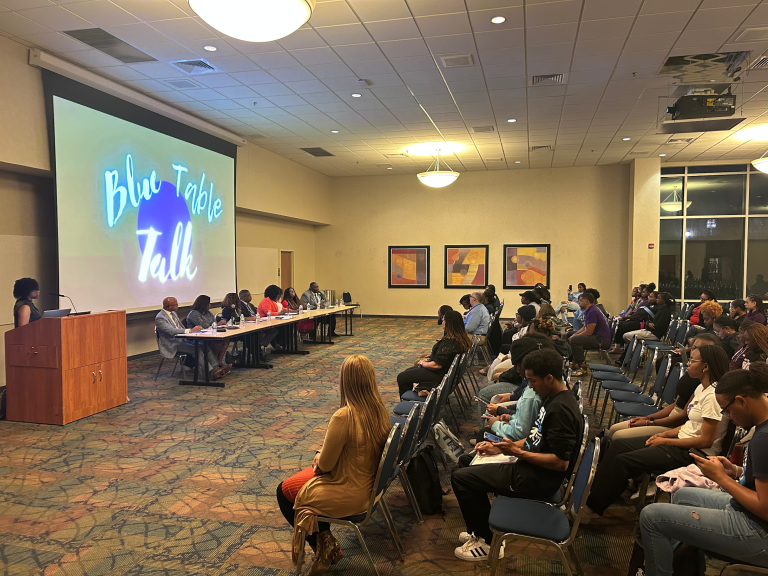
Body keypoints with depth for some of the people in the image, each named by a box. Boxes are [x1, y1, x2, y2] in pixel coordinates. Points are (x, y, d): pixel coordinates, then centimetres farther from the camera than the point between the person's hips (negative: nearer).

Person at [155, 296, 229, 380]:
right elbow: (171, 331, -27)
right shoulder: (160, 318, -13)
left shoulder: (173, 313, 14)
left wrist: (193, 329, 2)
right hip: (172, 345, -8)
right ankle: (211, 372, -29)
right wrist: (190, 331, -33)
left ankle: (216, 367, -20)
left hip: (182, 340, 8)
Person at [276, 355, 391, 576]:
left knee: (284, 491, 16)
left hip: (349, 496, -7)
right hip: (368, 484, 7)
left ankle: (323, 545, 23)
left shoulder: (344, 416, -31)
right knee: (308, 476, 28)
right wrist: (322, 456, 4)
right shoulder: (380, 409, -8)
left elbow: (325, 464, -19)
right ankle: (325, 540, 29)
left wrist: (319, 459, 3)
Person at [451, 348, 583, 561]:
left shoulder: (561, 409, -27)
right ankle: (482, 529, 26)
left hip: (538, 479, -10)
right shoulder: (554, 397, 4)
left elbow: (561, 462, -27)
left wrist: (518, 452, -21)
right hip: (532, 466, 10)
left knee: (460, 477, -7)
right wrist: (499, 448, 3)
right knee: (469, 461, 19)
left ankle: (485, 542, 9)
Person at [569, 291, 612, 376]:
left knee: (575, 340, -27)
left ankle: (582, 367, -20)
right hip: (597, 337, 11)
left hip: (602, 340, -11)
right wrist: (574, 335, 6)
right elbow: (585, 328, 21)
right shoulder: (588, 311, 14)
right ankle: (575, 363, 20)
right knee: (573, 338, 20)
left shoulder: (592, 312, -20)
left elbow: (589, 332, -22)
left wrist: (574, 337, -11)